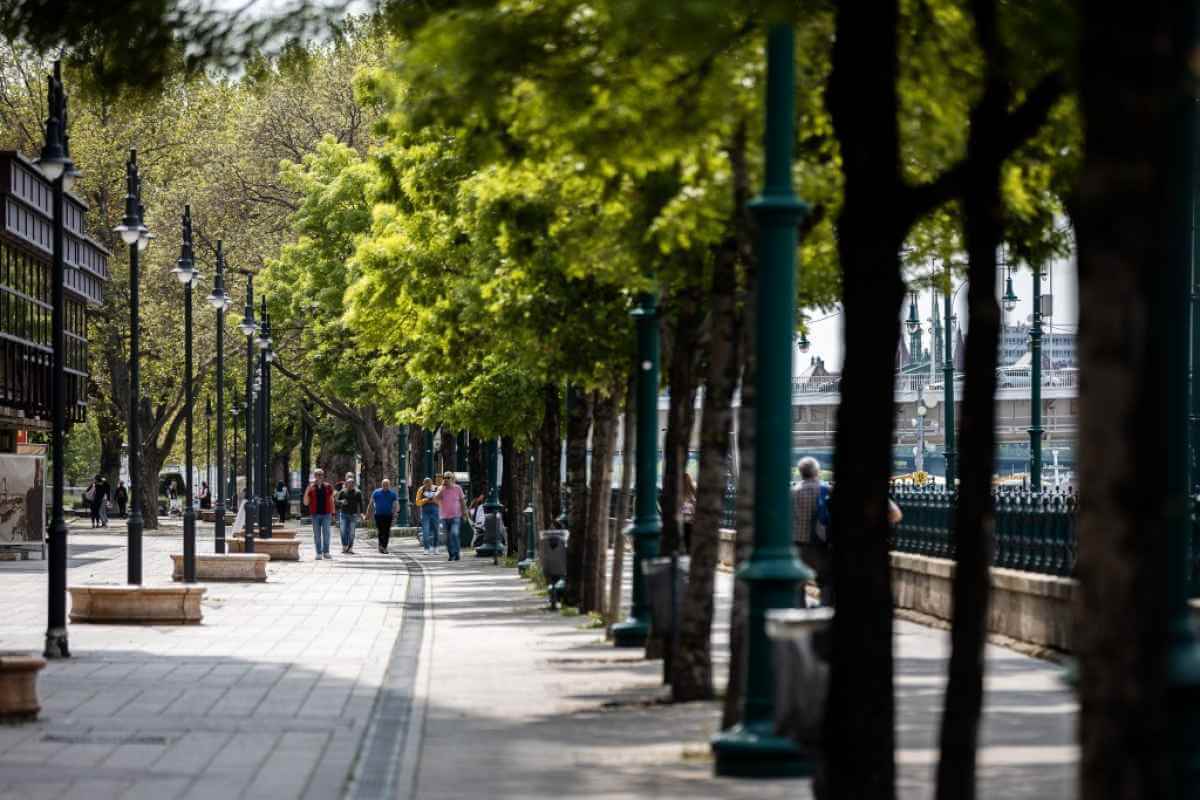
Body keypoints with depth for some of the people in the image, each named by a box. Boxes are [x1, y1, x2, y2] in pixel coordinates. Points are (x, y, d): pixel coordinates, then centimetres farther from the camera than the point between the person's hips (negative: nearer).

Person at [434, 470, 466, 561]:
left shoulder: (457, 488, 0)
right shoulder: (441, 488, 3)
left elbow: (462, 501, 8)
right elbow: (436, 498, -14)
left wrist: (463, 513, 7)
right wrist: (443, 487, -15)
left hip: (455, 516, -3)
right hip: (444, 516, 3)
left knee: (454, 534, -19)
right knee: (447, 537, 6)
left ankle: (456, 554, -14)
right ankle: (451, 555, 17)